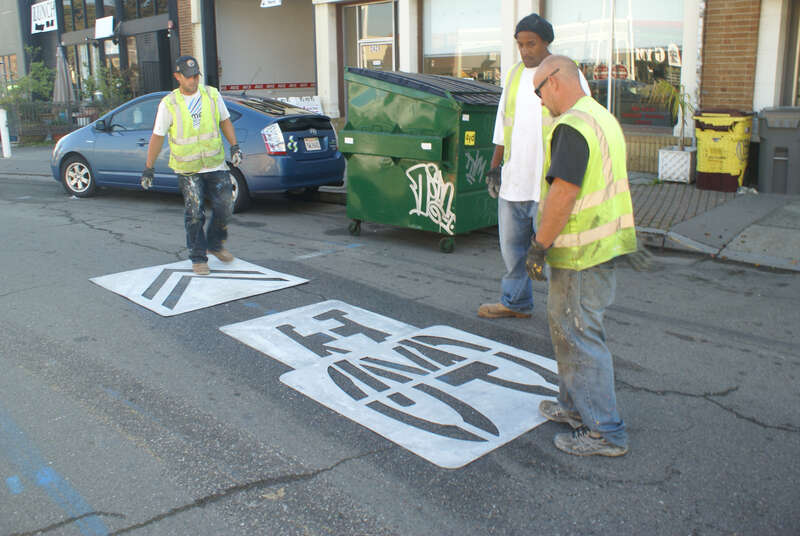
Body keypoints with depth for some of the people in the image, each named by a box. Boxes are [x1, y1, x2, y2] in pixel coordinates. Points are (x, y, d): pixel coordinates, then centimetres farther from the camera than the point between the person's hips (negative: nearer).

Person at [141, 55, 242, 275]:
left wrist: (234, 146, 2)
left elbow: (225, 121, 14)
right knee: (194, 214, -4)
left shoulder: (212, 95, 4)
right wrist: (148, 167, 0)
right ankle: (198, 258, 9)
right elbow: (157, 136, 1)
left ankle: (215, 244, 26)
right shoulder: (168, 104, -3)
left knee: (225, 206, 0)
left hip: (216, 165, 3)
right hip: (187, 169, -2)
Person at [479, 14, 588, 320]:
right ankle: (516, 303, 31)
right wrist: (494, 167, 16)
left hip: (550, 182, -6)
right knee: (512, 246, 14)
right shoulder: (514, 74, 13)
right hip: (513, 180, 6)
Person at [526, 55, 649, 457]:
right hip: (605, 243, 10)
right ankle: (575, 404, 35)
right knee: (564, 323, 21)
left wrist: (539, 246, -17)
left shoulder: (571, 127, -19)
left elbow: (563, 193, -25)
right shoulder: (603, 118, 15)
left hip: (582, 253, -10)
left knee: (579, 334, -1)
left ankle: (604, 432, 9)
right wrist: (627, 240, 27)